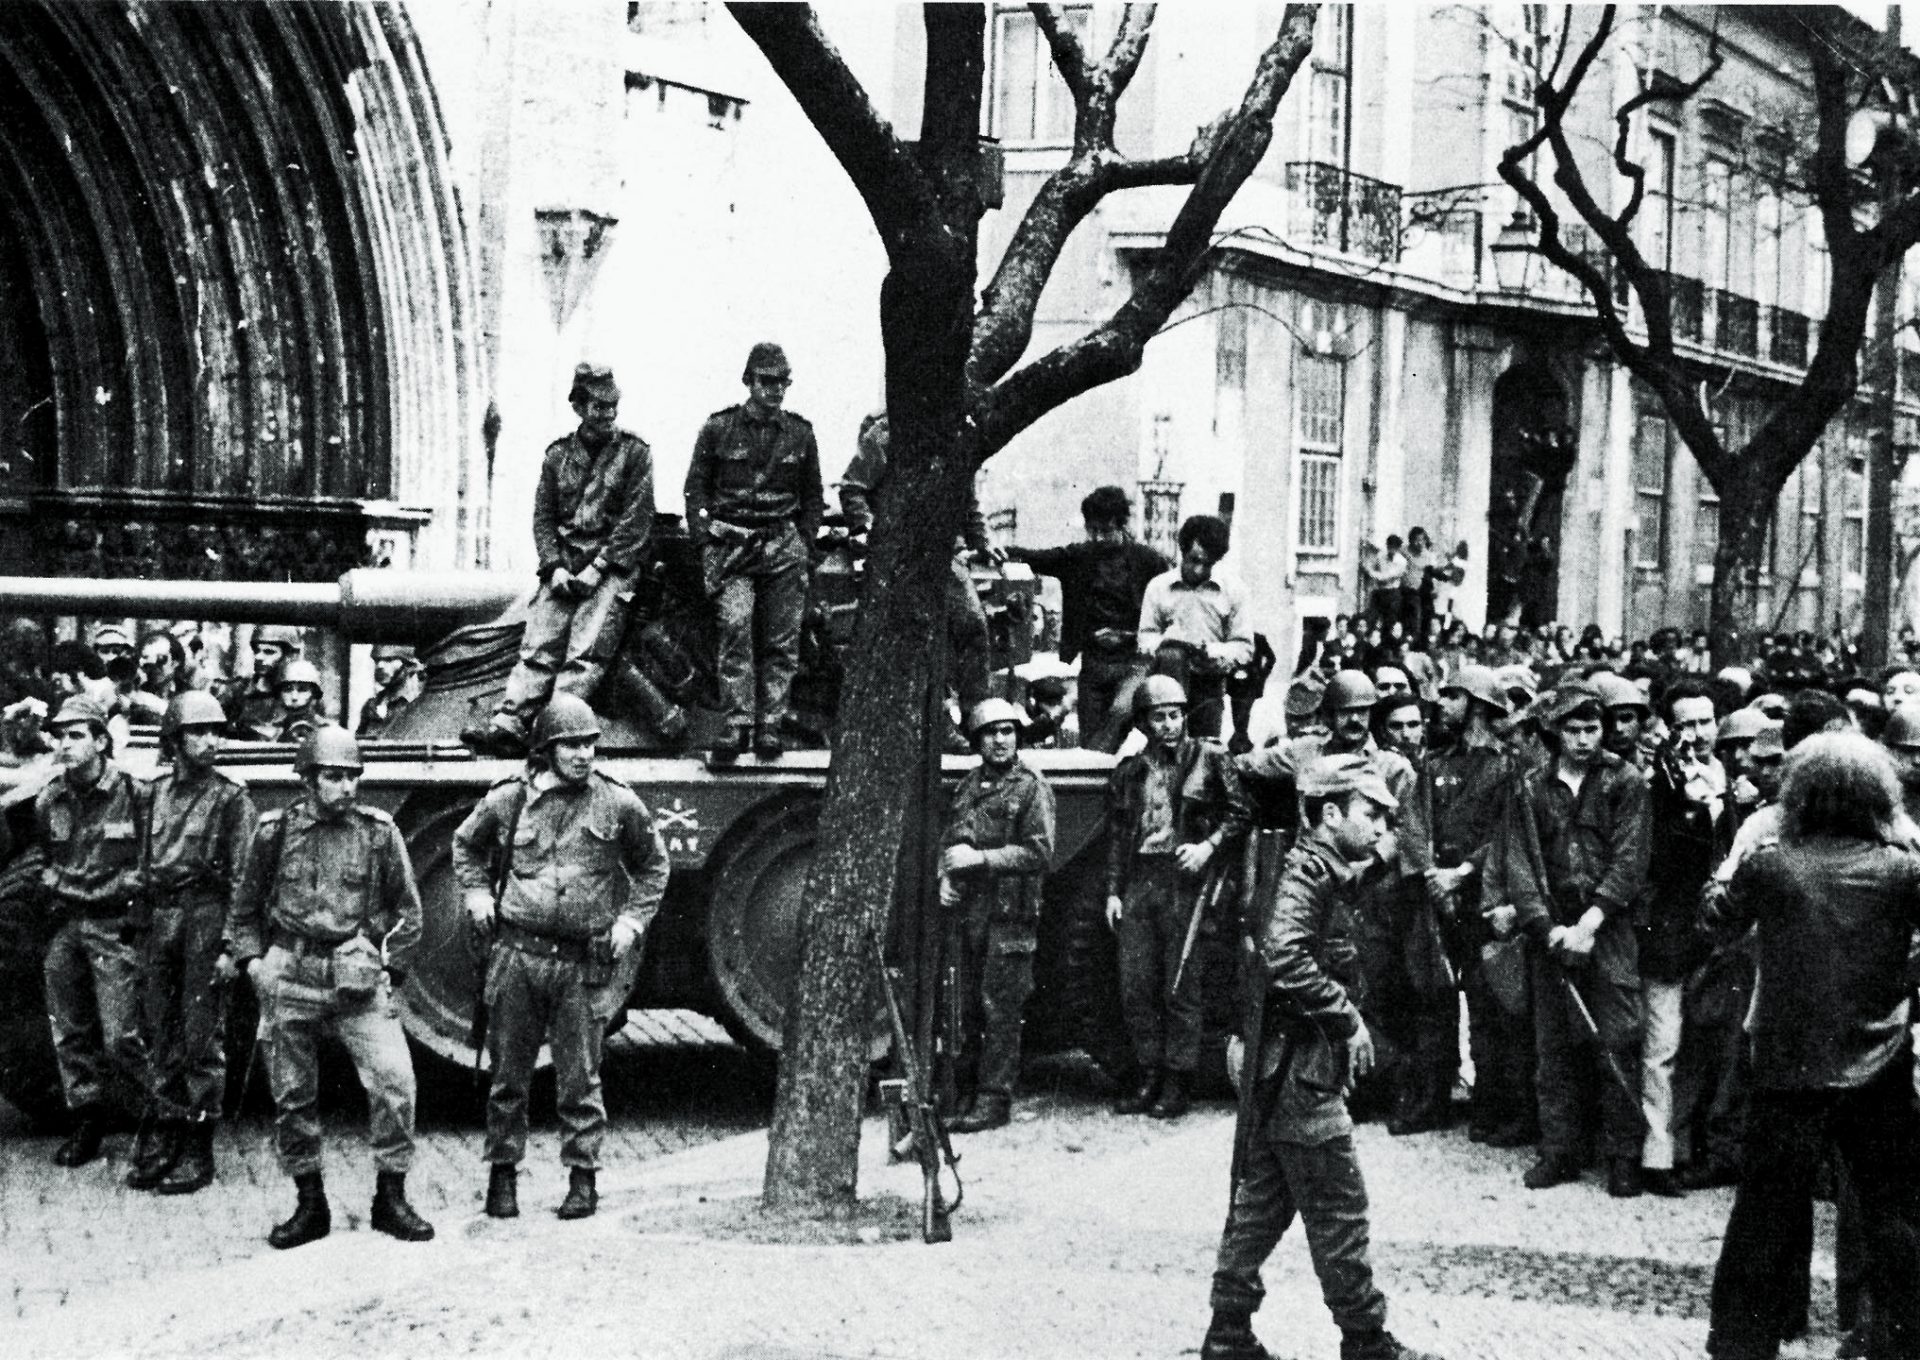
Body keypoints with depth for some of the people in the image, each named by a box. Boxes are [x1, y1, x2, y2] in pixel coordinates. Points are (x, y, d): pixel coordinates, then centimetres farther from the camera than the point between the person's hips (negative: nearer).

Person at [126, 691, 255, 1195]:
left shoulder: (232, 798, -1)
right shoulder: (155, 794, 13)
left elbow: (241, 876, -5)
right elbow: (144, 865, 18)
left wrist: (232, 943, -12)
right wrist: (142, 933, 14)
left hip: (206, 913, -5)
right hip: (159, 917, 5)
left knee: (203, 1035, -3)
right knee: (160, 1034, 7)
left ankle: (198, 1150, 2)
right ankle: (160, 1140, 14)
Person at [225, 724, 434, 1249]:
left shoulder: (379, 831, 2)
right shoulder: (275, 831, 3)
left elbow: (407, 909, 9)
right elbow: (245, 907, 15)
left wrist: (391, 969, 3)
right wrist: (250, 960, 3)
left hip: (357, 977, -1)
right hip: (289, 979, 1)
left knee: (393, 1078, -14)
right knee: (292, 1096, 6)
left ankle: (390, 1196, 0)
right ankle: (310, 1203, 20)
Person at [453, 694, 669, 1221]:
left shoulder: (618, 804, 0)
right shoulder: (509, 800, 2)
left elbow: (653, 866, 15)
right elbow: (466, 844, 21)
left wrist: (632, 920, 5)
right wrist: (478, 893, 8)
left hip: (584, 963, -1)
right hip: (518, 954, 1)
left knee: (580, 1080, 3)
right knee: (508, 1074, 7)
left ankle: (583, 1178, 12)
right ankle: (502, 1174, 17)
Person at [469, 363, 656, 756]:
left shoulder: (634, 452, 3)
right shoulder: (557, 454, 14)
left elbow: (636, 520, -3)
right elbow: (543, 517, 12)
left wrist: (598, 568, -12)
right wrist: (555, 566, -5)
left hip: (613, 564, -3)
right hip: (565, 564, 3)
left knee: (585, 652, -20)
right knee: (538, 646, -13)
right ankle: (506, 725, -24)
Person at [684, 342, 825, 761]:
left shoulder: (800, 432, 10)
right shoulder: (719, 428, 3)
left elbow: (812, 495, 19)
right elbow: (696, 487, 7)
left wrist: (805, 542, 9)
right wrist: (705, 538, -2)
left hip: (783, 546, 3)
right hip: (730, 545, -3)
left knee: (781, 640, 1)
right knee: (736, 625, -18)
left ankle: (770, 726, 7)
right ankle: (737, 724, -19)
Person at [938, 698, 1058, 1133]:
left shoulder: (1032, 789, -5)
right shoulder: (968, 785, 14)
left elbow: (1039, 853, -11)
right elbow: (949, 840, 23)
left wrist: (980, 859, -16)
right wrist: (946, 875, 3)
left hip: (1009, 915, -6)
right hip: (968, 909, 6)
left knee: (1000, 1008, -6)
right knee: (967, 1006, 9)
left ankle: (995, 1098, -3)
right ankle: (971, 1089, 18)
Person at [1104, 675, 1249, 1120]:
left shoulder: (1210, 760, 2)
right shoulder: (1129, 771, 14)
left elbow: (1239, 813, 3)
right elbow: (1116, 835, 17)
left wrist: (1209, 845, -12)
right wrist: (1113, 890, 10)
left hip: (1185, 879, -4)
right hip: (1138, 881, 4)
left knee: (1180, 986, -4)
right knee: (1135, 985, 2)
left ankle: (1178, 1083, 3)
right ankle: (1147, 1077, 12)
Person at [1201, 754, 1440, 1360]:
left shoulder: (1324, 870, 15)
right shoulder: (1309, 869, -16)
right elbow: (1286, 959, -30)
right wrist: (1349, 1018, -22)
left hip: (1280, 1061, 10)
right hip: (1300, 1065, -10)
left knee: (1262, 1201, 13)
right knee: (1338, 1208, -1)